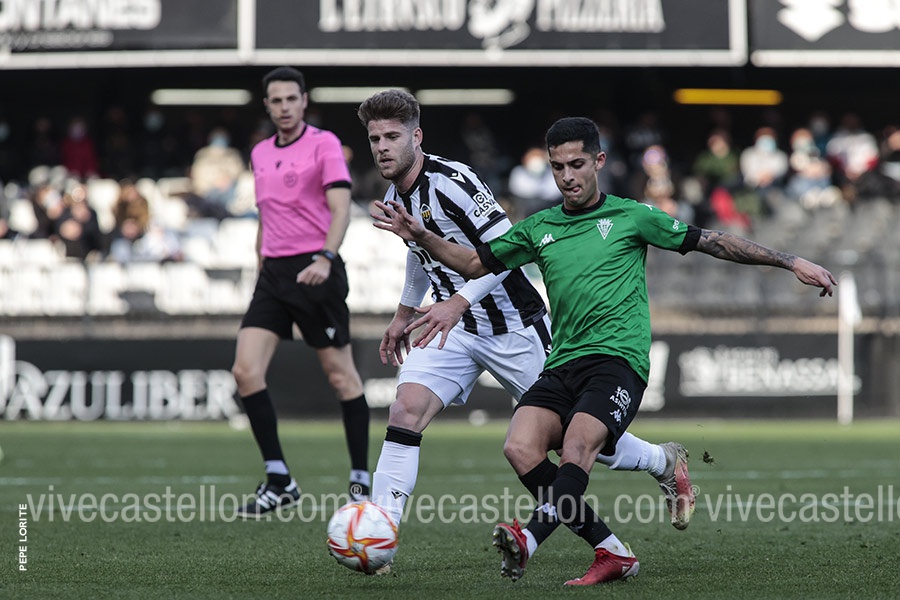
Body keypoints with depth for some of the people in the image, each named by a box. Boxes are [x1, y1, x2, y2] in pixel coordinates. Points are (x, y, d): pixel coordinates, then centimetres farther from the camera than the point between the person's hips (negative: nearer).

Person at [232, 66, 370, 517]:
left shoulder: (324, 143, -5)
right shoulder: (260, 154, 15)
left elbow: (341, 206, -15)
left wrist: (325, 258, -29)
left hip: (316, 273, -6)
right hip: (273, 274, 6)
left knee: (341, 375, -1)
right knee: (246, 371, -7)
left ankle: (361, 481, 8)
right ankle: (278, 481, -2)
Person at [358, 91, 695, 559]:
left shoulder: (450, 181, -22)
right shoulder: (393, 200, 4)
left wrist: (459, 301, -34)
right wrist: (404, 314, 29)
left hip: (513, 327, -7)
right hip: (454, 328, 7)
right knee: (406, 407, -17)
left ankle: (665, 464, 30)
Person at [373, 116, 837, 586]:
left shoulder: (631, 217, 8)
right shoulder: (538, 229, 18)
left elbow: (712, 243, 12)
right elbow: (474, 263, 25)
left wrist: (791, 262, 10)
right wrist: (420, 237, 9)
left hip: (617, 358, -4)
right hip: (562, 366, 5)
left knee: (577, 445, -30)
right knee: (520, 449, -20)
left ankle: (530, 541, -52)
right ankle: (611, 552, -13)